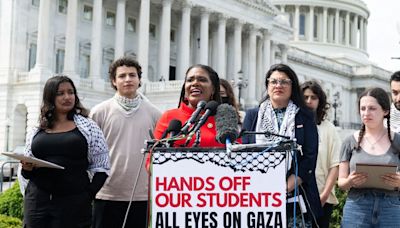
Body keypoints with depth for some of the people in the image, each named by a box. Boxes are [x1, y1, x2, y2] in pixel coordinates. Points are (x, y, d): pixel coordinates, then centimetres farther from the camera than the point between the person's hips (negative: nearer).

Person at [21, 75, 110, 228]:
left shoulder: (88, 127, 4)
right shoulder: (37, 132, 11)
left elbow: (101, 167, 2)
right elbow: (26, 173, 18)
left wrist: (88, 195, -8)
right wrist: (27, 168, -3)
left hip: (74, 203, -2)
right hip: (37, 202, 2)